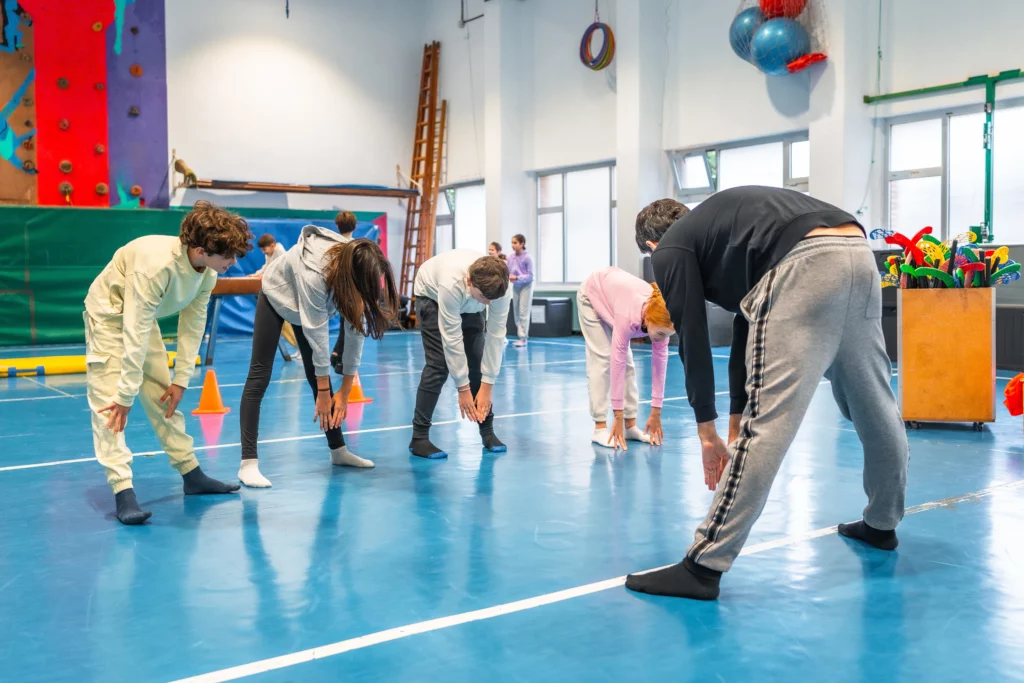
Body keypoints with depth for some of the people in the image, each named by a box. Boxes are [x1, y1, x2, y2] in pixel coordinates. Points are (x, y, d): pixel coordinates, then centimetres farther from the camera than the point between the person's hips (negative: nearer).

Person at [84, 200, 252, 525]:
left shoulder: (208, 273, -16)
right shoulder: (156, 264, -39)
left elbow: (192, 325, -7)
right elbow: (135, 333, -35)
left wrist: (180, 380, -8)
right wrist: (127, 394, -30)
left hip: (144, 316, 7)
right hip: (110, 313, -7)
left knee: (163, 397, 11)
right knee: (109, 401, -15)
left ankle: (191, 474, 19)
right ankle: (122, 490, -16)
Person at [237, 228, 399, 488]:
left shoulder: (360, 273, -27)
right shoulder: (314, 274, -43)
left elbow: (357, 331, -21)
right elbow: (317, 333, -36)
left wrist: (344, 391, -17)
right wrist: (324, 393, -27)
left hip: (312, 303, 5)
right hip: (278, 296, -5)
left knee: (317, 376, 4)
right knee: (260, 376, -10)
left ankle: (338, 449, 14)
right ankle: (248, 463, -14)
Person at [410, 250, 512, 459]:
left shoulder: (500, 287, -34)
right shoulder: (452, 284, -45)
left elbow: (495, 335, -27)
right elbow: (452, 339, -37)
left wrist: (486, 386, -26)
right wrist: (463, 389, -31)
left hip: (468, 305, 4)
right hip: (432, 295, -4)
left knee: (479, 361, -5)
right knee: (439, 364, -15)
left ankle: (487, 430, 7)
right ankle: (419, 437, -9)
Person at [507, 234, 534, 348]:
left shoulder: (527, 258, -17)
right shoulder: (511, 257, -2)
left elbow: (530, 276, -17)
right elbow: (508, 271, 4)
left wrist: (517, 277, -26)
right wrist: (508, 276, -19)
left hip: (526, 286, -6)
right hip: (515, 286, 6)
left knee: (523, 312, -6)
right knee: (516, 312, 9)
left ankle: (523, 338, -3)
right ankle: (520, 336, 17)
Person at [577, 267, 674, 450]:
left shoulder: (660, 317, -27)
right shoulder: (629, 316, -44)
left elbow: (660, 360, -22)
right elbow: (617, 362, -41)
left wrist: (656, 412, -20)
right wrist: (618, 416, -38)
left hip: (614, 288, 5)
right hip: (592, 294, -5)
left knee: (627, 360, -2)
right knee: (602, 358, -14)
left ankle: (631, 425, 2)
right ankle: (600, 427, -12)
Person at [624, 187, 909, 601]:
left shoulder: (671, 248, 15)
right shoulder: (714, 225, 36)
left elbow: (693, 341, 10)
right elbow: (747, 328, 36)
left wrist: (707, 431, 21)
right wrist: (734, 425, 38)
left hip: (807, 264, -9)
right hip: (858, 255, 9)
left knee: (765, 422, -8)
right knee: (874, 407, 24)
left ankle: (703, 567, -2)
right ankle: (882, 524, 44)